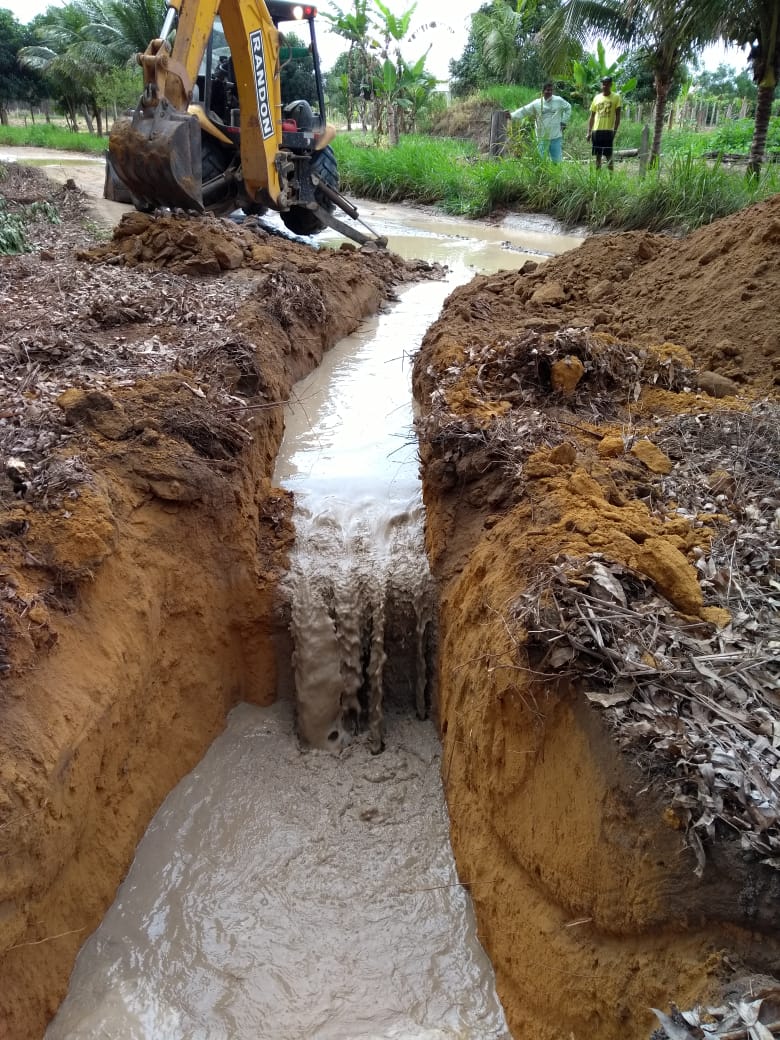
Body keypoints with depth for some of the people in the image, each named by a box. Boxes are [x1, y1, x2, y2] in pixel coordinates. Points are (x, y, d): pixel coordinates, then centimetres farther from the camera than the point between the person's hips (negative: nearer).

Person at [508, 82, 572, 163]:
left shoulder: (559, 101, 2)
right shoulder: (536, 103, -2)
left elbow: (568, 108, 17)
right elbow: (523, 111, -3)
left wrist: (564, 122, 8)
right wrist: (511, 115, -16)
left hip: (556, 137, 0)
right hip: (542, 138, 0)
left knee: (557, 160, 2)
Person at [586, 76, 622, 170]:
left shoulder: (616, 97, 2)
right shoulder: (597, 97, 12)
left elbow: (617, 116, -1)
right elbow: (592, 117, 15)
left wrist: (615, 131, -10)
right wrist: (589, 132, 7)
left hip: (608, 131, -4)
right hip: (596, 131, 4)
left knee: (608, 155, -5)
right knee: (598, 155, 7)